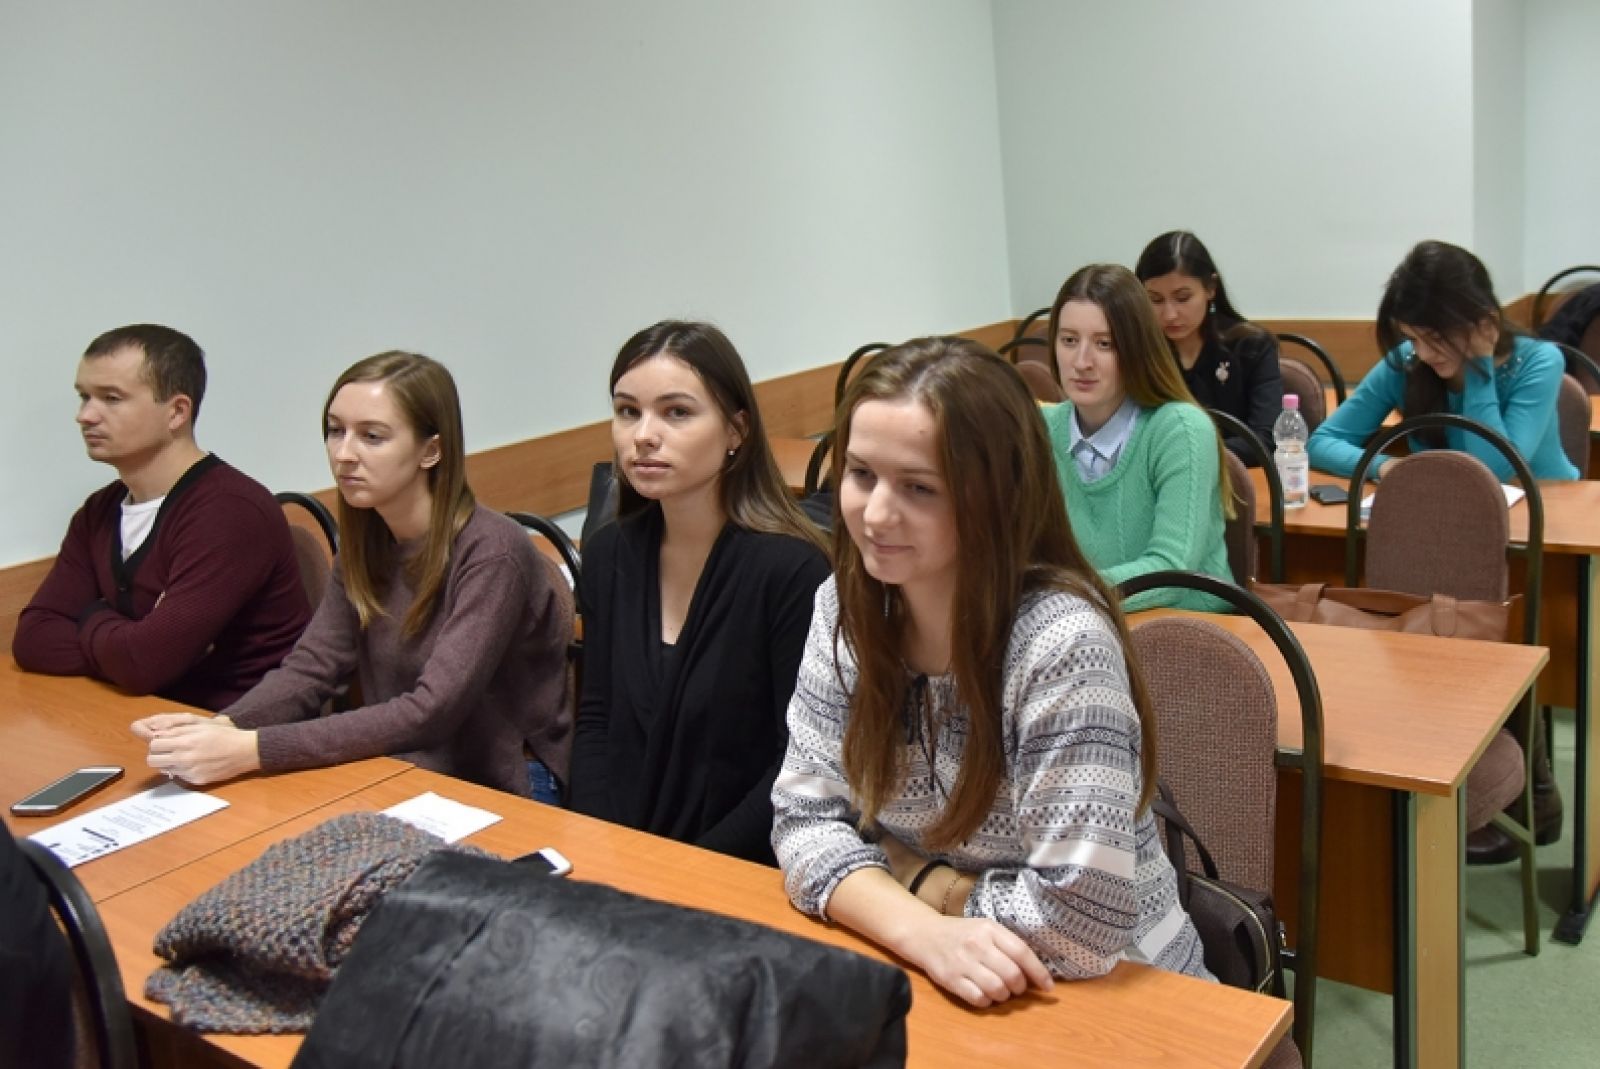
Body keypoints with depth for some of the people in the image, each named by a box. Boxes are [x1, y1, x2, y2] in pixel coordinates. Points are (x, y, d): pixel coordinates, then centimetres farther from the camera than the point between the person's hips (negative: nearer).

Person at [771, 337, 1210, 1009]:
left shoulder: (1062, 644, -24)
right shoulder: (846, 607, -7)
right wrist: (921, 931, -22)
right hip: (932, 987, 5)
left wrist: (905, 873, -14)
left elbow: (1078, 924, -25)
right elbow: (806, 817, -6)